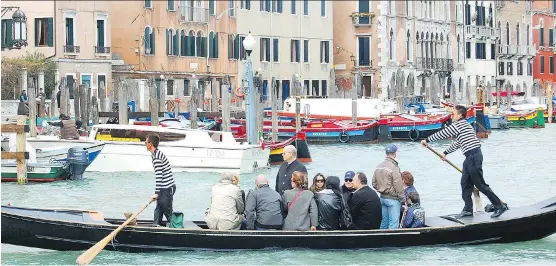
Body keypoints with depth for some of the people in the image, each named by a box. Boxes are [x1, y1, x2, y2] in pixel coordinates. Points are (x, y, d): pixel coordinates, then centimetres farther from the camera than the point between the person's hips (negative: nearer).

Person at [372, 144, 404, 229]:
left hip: (382, 197, 8)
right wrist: (402, 199, -9)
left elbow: (374, 184, 11)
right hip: (393, 199, -8)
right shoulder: (394, 168, -18)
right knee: (393, 223, -5)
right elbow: (398, 186, -17)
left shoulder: (378, 167, 7)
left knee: (383, 222, 16)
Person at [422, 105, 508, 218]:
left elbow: (442, 134, -7)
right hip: (470, 157, 10)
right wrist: (445, 153, 39)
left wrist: (427, 140, 4)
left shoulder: (458, 125, -11)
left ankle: (500, 206, -4)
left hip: (473, 156, -10)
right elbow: (457, 143, 32)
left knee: (480, 184, -7)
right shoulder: (464, 124, 20)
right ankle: (468, 209, 14)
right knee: (465, 183, 11)